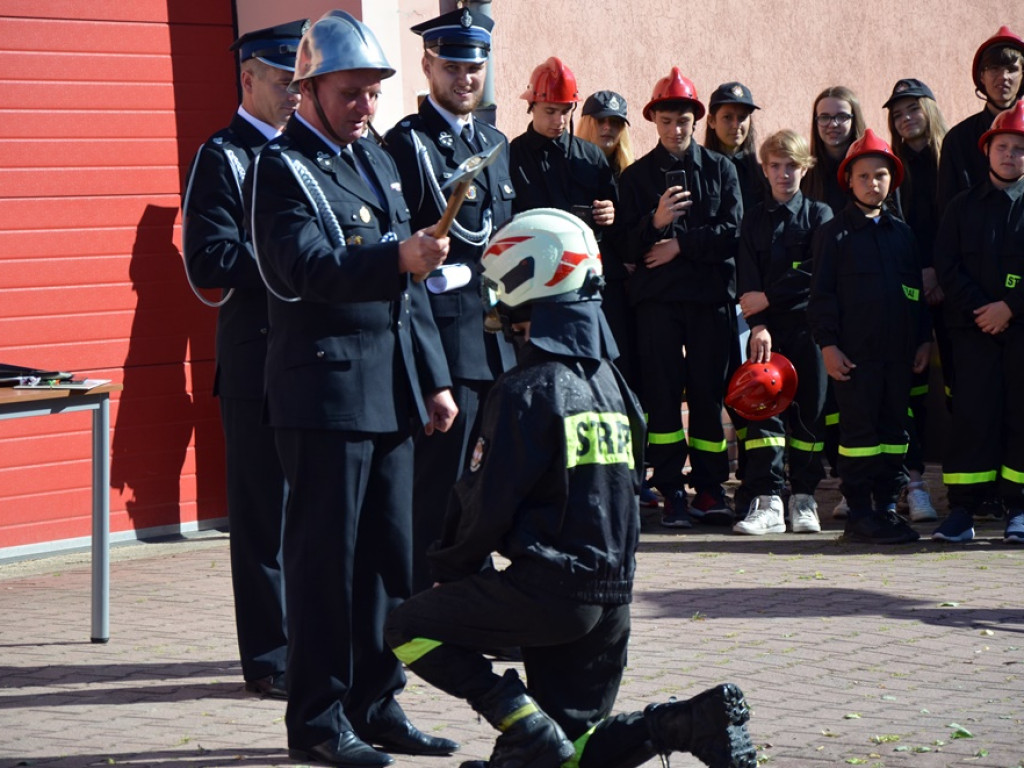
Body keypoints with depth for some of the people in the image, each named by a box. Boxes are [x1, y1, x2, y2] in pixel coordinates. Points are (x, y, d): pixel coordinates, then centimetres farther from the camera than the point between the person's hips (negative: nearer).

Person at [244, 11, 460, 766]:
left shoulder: (377, 161, 18)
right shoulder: (280, 168, -7)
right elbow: (306, 268, -23)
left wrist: (434, 378, 16)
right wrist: (398, 257, -37)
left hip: (392, 389, 8)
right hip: (325, 386, -7)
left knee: (390, 555, 9)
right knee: (325, 557, -4)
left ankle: (376, 706, 18)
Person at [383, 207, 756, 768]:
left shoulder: (527, 390, -13)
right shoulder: (610, 381, 11)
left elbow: (489, 505, -13)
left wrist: (450, 569, 6)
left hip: (548, 587, -8)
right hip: (611, 595, 8)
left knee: (408, 630, 7)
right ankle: (694, 721, -6)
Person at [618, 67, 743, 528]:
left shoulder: (721, 170, 10)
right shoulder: (637, 175, 9)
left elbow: (733, 232, 0)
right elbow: (628, 246, 1)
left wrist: (681, 243, -9)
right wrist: (655, 222, -18)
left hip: (711, 297, 0)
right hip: (657, 299, 0)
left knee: (708, 391, 0)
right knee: (662, 392, -3)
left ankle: (709, 488, 7)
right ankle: (671, 491, 1)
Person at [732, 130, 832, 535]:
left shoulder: (819, 215, 5)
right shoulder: (754, 219, 12)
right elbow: (747, 281, 3)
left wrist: (769, 298, -10)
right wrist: (758, 325, -11)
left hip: (808, 324, -1)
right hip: (767, 327, 1)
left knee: (809, 410, 1)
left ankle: (803, 498, 9)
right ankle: (766, 501, -8)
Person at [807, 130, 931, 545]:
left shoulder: (902, 232, 15)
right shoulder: (834, 232, 1)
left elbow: (917, 289, 18)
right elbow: (822, 292, -2)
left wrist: (923, 339, 12)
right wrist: (828, 343, -9)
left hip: (898, 351, 5)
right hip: (855, 351, -5)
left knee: (894, 431, 7)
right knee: (859, 430, -4)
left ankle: (887, 506, 14)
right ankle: (859, 513, 0)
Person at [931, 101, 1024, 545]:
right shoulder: (964, 206, 11)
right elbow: (947, 264, 4)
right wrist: (979, 308, -8)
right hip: (975, 327, 1)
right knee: (973, 413, -3)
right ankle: (962, 510, -1)